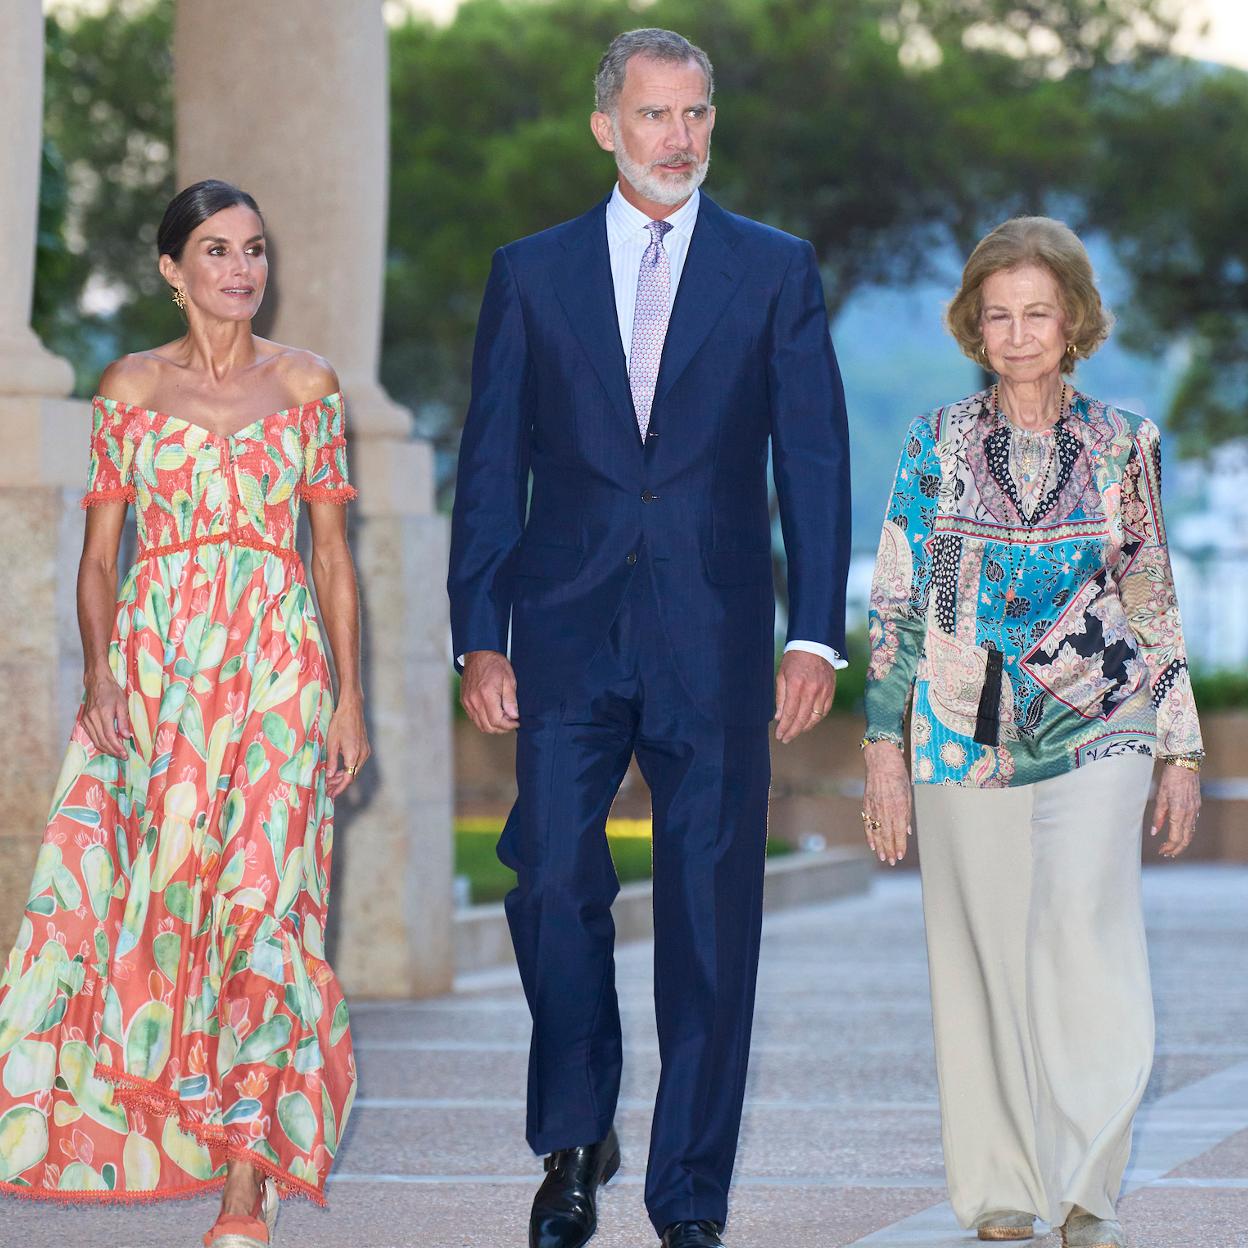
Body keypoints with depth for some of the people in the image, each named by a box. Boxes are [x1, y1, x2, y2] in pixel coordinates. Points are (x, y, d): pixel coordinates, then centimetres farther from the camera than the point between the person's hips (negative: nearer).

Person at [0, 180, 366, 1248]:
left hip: (278, 667, -1)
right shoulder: (130, 388, 8)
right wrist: (101, 677, -8)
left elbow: (333, 553, 7)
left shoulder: (307, 385, 7)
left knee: (257, 897, -9)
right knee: (158, 891, -3)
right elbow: (100, 551, 7)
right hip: (156, 664, 1)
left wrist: (350, 700, 2)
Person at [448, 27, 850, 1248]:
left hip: (714, 641, 0)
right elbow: (491, 463, 8)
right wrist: (479, 636, 0)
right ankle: (574, 1141, 14)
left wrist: (816, 634, -4)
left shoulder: (776, 270, 7)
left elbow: (813, 459, 5)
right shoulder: (531, 273, 9)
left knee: (710, 917, 1)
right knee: (553, 884, -8)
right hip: (566, 634, 0)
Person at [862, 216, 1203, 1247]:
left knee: (1088, 939, -17)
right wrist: (884, 745, -1)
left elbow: (1156, 606, 10)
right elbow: (896, 600, 4)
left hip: (1093, 730, -1)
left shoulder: (1124, 445, 4)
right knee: (981, 958, 5)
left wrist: (1182, 748, 8)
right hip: (965, 733, 1)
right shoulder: (939, 443, 3)